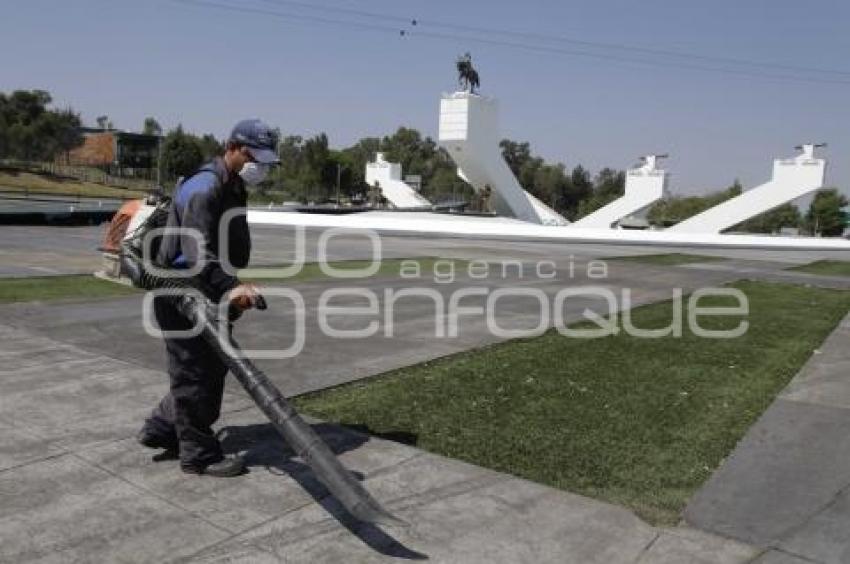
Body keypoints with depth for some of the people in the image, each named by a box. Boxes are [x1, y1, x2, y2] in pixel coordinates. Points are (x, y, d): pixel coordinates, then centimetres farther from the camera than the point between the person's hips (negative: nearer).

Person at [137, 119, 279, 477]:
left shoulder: (233, 187, 14)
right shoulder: (204, 187, -19)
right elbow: (196, 250, -33)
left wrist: (234, 290, 27)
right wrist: (230, 286, -45)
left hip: (205, 298, 10)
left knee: (212, 368, 17)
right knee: (195, 374, -2)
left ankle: (160, 430, 32)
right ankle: (199, 454, 11)